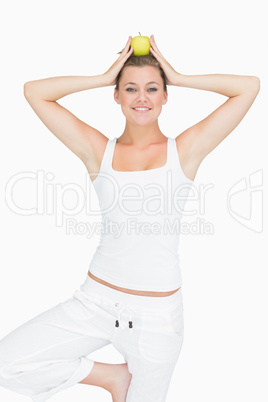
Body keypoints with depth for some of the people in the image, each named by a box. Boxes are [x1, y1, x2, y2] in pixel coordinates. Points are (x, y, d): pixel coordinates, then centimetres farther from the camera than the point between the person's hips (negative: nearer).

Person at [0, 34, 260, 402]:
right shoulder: (98, 150, 1)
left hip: (158, 314, -1)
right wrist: (105, 77, -1)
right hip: (96, 300, 2)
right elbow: (34, 91, -1)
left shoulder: (185, 150, -2)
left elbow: (250, 87, -5)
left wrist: (178, 78, -1)